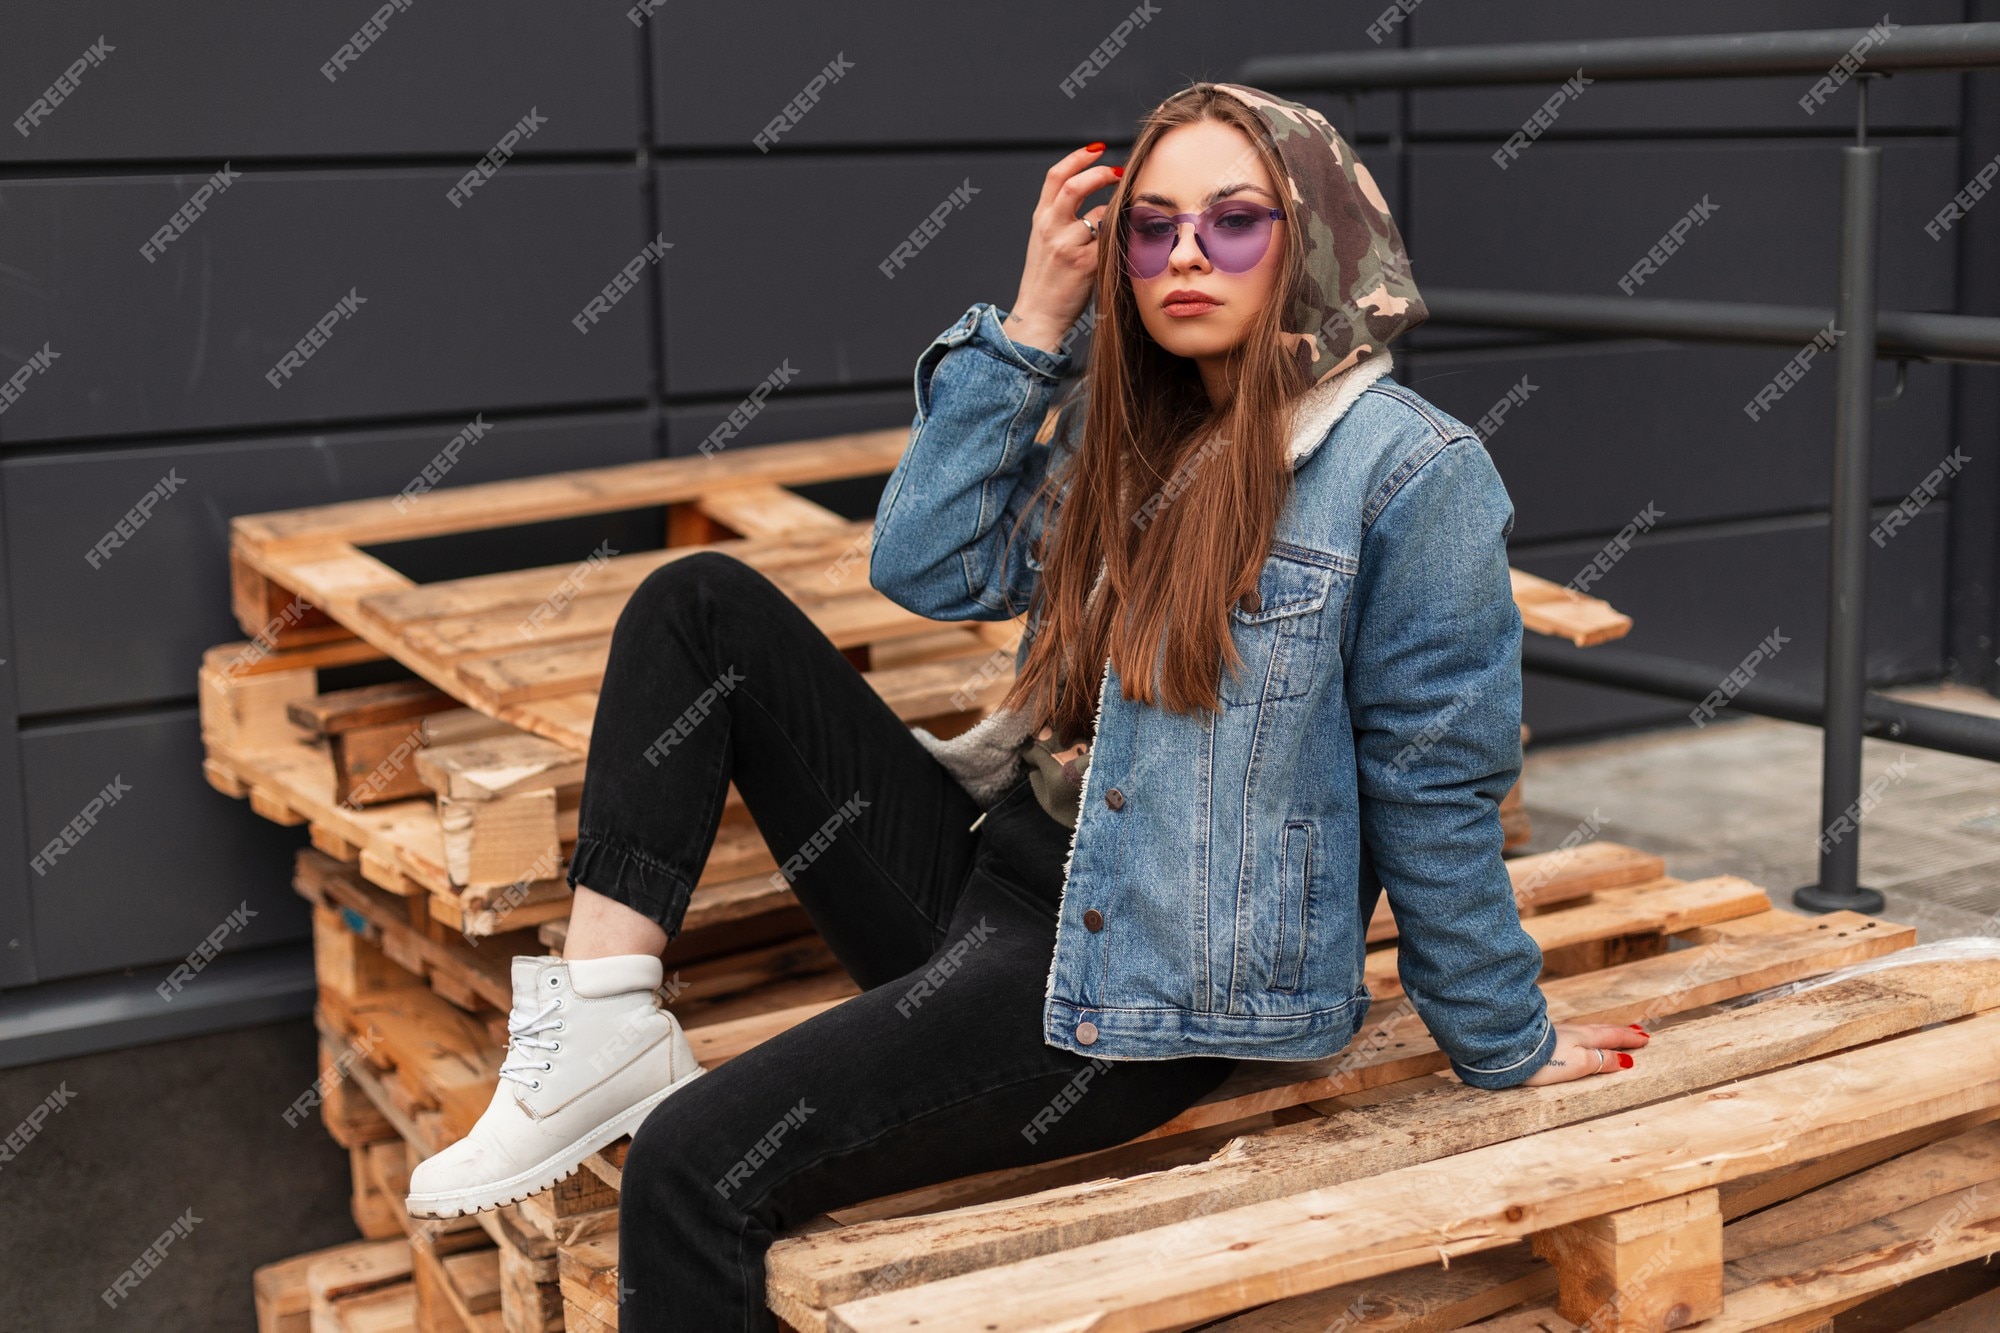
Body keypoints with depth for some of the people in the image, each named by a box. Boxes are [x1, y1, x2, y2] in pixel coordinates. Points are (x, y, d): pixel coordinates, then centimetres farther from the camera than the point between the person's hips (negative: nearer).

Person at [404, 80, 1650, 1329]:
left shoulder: (1411, 470, -11)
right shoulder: (1122, 424, 11)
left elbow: (1438, 791, -8)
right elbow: (930, 567, 1)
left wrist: (1504, 1046, 1)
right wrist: (1033, 322, -3)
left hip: (1151, 987, -8)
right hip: (987, 875, 8)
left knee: (698, 1164, -23)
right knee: (700, 604, 0)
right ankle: (605, 1023, -9)